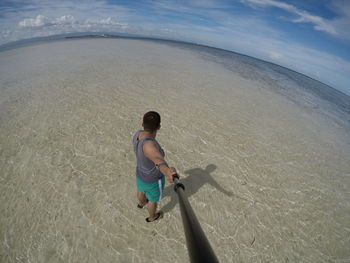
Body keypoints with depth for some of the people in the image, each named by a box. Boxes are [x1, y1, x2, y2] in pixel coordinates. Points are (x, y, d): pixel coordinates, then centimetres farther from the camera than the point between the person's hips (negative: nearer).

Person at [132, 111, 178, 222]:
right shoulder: (148, 145, -45)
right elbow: (158, 160, -67)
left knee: (141, 191, 39)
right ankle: (152, 217, 60)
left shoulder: (138, 134, -18)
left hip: (141, 173, 7)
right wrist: (167, 172, -88)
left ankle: (141, 203, 73)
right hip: (153, 180, -7)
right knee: (153, 200, 27)